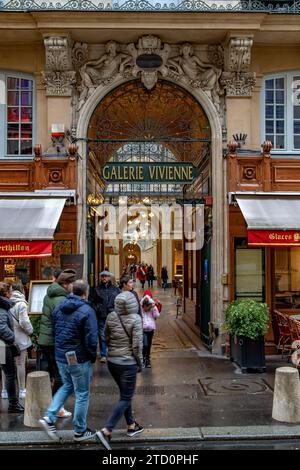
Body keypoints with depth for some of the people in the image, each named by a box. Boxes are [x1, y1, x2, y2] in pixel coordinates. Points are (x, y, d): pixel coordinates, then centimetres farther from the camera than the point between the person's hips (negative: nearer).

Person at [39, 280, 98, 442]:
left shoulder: (59, 307, 3)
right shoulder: (87, 311, -20)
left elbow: (54, 331, 12)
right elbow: (91, 339, -20)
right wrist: (93, 357, -4)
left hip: (60, 356, 6)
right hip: (79, 359, -6)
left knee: (67, 386, 26)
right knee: (82, 394, 9)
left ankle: (49, 417, 13)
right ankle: (80, 432, 22)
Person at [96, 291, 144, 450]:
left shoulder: (111, 317, -3)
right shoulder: (135, 319, -17)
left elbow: (107, 338, 7)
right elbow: (137, 345, -15)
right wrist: (140, 363, -2)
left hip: (112, 361, 6)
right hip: (128, 363, -6)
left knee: (125, 394, 22)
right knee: (126, 398, 4)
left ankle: (131, 425, 33)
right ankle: (106, 430, -6)